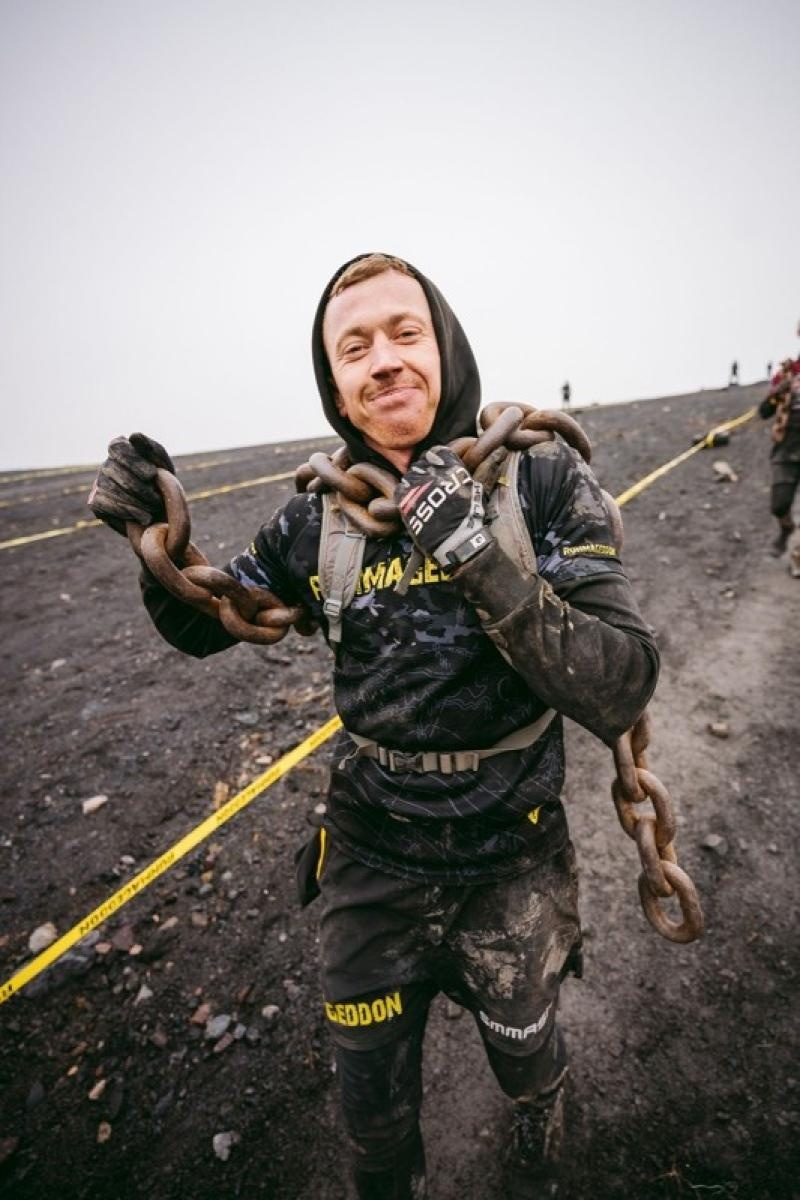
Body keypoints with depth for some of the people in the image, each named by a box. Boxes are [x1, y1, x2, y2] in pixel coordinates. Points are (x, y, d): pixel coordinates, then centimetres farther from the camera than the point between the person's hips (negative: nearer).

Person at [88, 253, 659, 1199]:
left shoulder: (539, 480, -17)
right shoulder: (325, 517, -9)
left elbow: (620, 692, -23)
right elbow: (205, 624, 4)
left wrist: (482, 562, -37)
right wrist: (156, 534, -16)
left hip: (511, 870, 0)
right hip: (370, 866, 1)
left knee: (528, 1069, 31)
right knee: (372, 1106, 26)